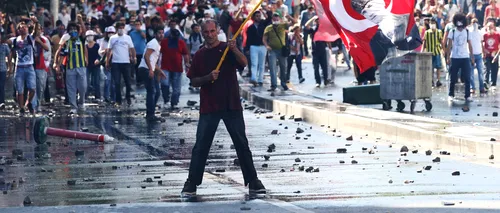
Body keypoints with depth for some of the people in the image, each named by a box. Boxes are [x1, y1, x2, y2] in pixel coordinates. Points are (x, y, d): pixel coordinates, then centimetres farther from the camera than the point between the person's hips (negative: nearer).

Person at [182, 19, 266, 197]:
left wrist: (235, 50, -33)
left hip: (231, 105, -1)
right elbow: (194, 81, 7)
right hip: (208, 107, 1)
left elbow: (243, 63, -15)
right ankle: (191, 184, 5)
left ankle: (253, 182, 9)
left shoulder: (227, 49, 2)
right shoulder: (200, 55, 8)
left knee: (242, 144, 3)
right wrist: (208, 77, -12)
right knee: (201, 145, -1)